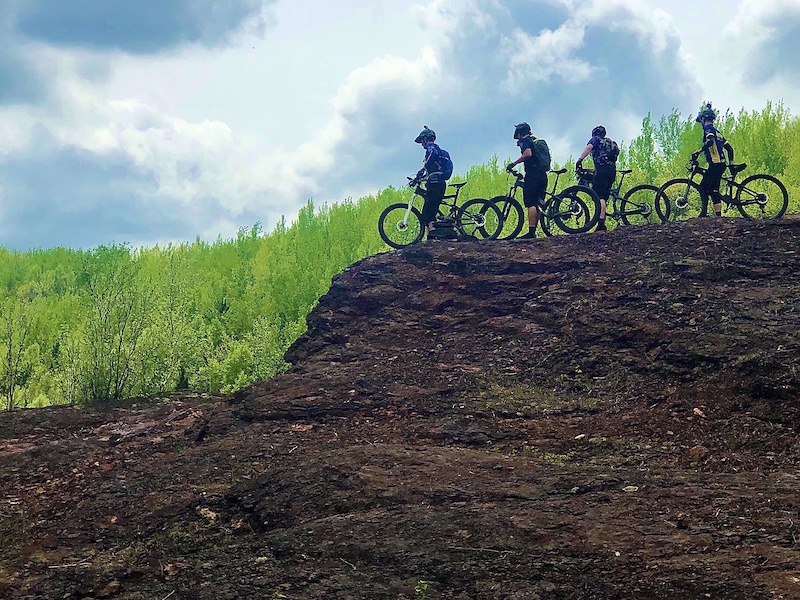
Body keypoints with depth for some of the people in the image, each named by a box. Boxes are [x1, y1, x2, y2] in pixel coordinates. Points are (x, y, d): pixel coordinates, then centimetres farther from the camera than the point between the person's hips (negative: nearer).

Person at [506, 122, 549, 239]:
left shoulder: (525, 141, -3)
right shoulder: (539, 141, 24)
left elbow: (528, 154, -22)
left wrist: (514, 163, -19)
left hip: (532, 176, -9)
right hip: (542, 176, 9)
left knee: (531, 204, -13)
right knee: (537, 205, 8)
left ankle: (531, 232, -21)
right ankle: (533, 231, 7)